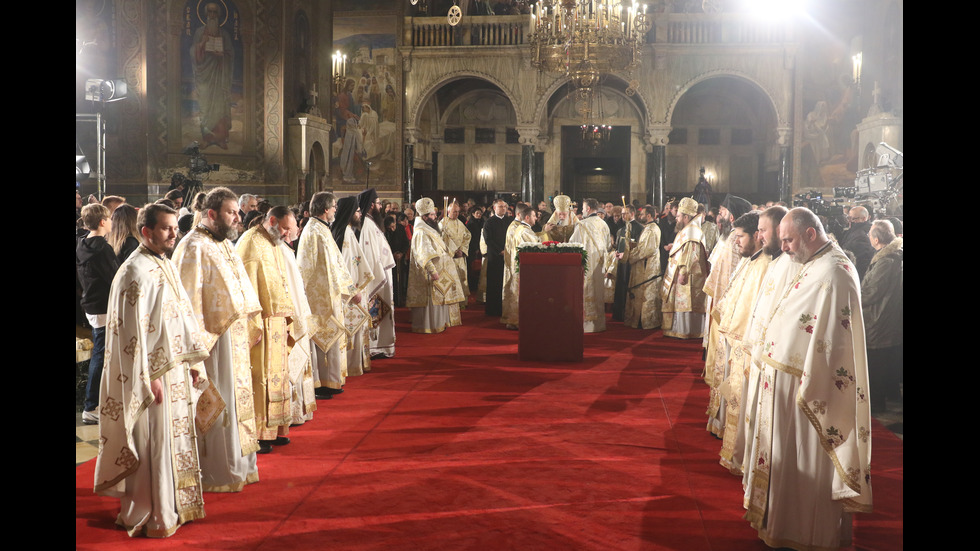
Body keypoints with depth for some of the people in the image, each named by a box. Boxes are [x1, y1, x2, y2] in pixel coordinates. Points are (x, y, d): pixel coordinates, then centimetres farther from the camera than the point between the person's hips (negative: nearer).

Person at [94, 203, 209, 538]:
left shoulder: (166, 265, 11)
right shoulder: (136, 272, -17)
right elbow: (133, 329, -20)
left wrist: (193, 358, 15)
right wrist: (151, 376, -20)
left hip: (174, 367, 9)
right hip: (152, 372, -9)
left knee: (174, 437, 16)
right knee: (153, 443, 0)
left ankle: (172, 507, 30)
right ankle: (150, 518, 13)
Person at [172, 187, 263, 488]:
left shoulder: (224, 244, 13)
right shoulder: (194, 247, -15)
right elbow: (189, 299, -19)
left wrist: (249, 321, 14)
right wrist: (199, 343, -21)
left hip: (235, 336, 9)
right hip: (214, 338, -9)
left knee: (236, 399, 16)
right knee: (216, 405, 0)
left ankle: (237, 465, 28)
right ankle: (216, 474, 13)